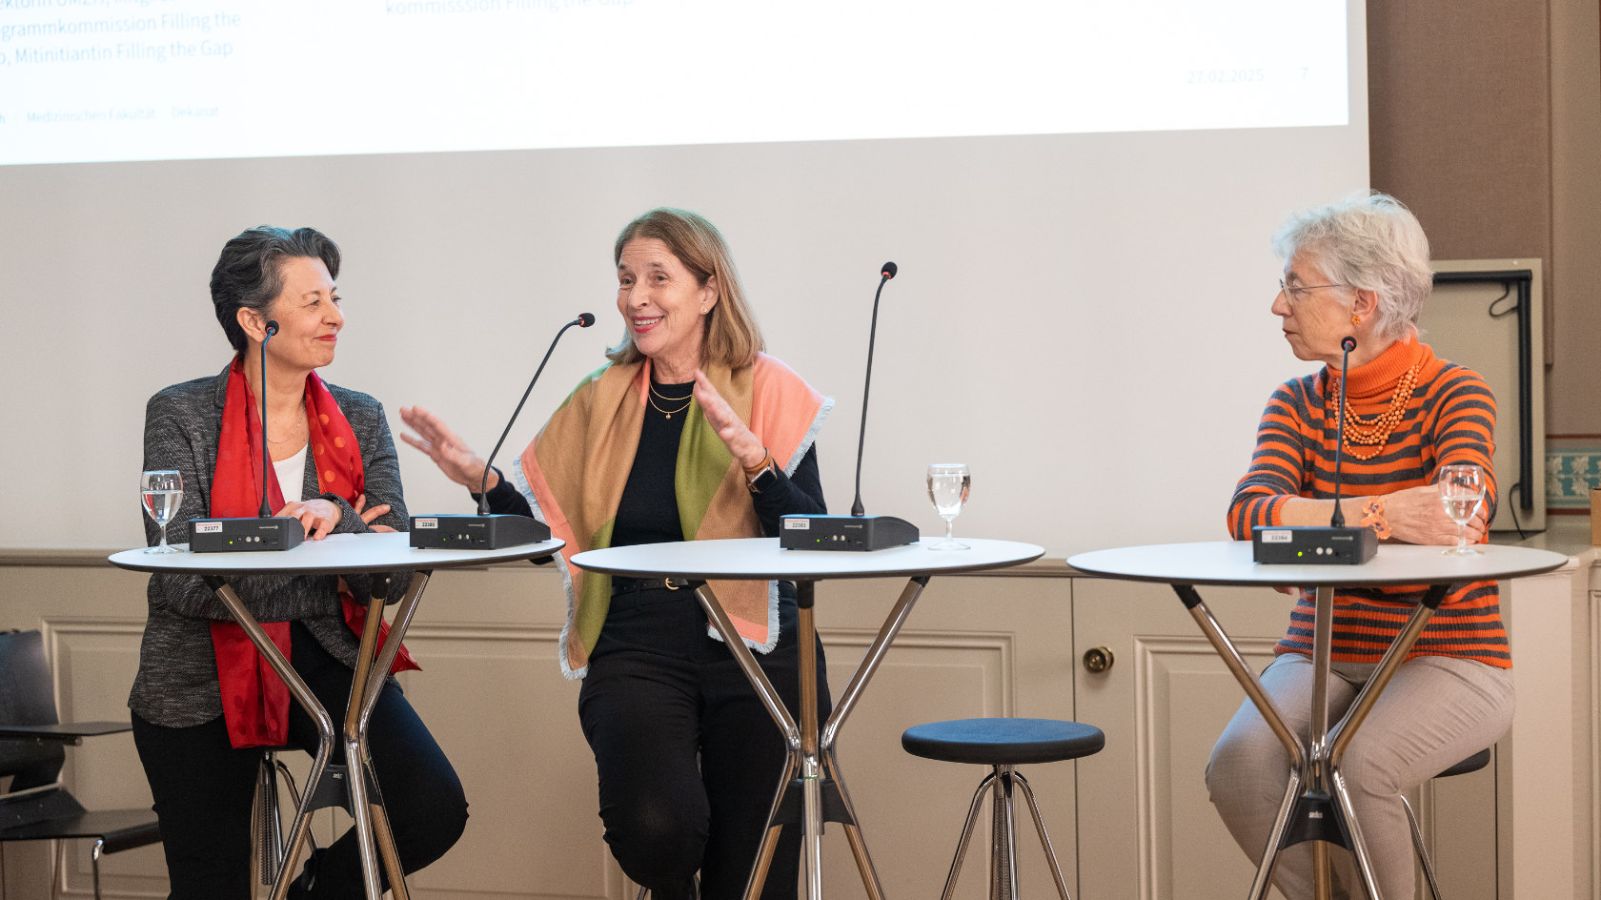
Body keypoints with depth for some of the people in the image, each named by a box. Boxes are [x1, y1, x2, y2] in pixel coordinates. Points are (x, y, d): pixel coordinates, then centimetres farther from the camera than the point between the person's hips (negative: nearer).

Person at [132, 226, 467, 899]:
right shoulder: (180, 414, -4)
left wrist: (337, 519, -23)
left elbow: (396, 575, -2)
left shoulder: (360, 420, 7)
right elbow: (180, 573, -15)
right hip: (206, 674, -2)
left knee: (434, 813, -20)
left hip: (327, 665, 2)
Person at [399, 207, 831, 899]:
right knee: (653, 827, -25)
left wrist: (752, 456, -22)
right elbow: (547, 528, 12)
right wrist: (481, 479, -4)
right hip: (637, 650, 1)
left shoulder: (769, 393, 1)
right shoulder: (601, 402, 11)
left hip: (756, 653, -1)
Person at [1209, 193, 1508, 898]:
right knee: (1240, 761, -25)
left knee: (1359, 767, -32)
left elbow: (1459, 518, -24)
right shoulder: (1298, 404, 5)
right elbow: (1250, 513, -15)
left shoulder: (1456, 396, -6)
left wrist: (1319, 521, -34)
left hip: (1446, 659, -4)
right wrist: (1377, 514, -32)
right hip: (1321, 655, 4)